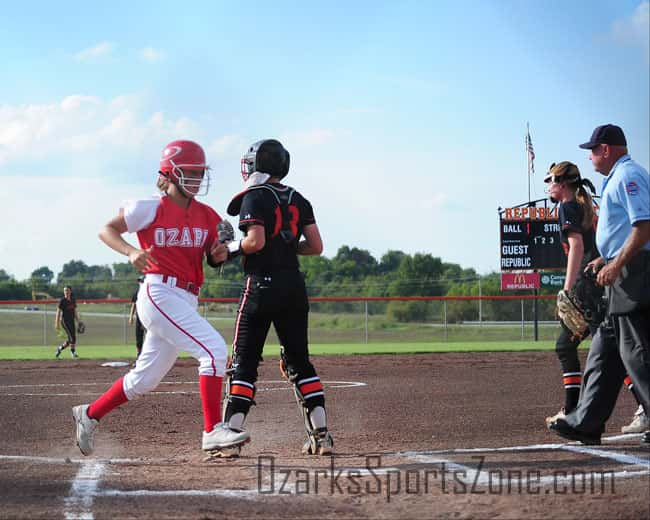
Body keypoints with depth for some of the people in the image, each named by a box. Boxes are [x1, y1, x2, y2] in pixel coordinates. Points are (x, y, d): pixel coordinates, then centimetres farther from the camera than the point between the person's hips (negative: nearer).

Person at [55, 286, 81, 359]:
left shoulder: (73, 300, 9)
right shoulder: (62, 301, -9)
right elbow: (58, 312, -9)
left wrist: (78, 321, 12)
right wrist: (57, 324, -14)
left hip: (72, 321, 6)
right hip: (64, 320, -6)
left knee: (71, 339, 7)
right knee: (72, 337, -12)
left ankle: (60, 349, 26)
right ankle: (73, 352, 1)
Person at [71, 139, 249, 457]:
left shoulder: (206, 216, 11)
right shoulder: (152, 209, -6)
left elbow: (212, 259, 17)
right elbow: (107, 230, -1)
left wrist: (219, 255, -7)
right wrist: (131, 252, -18)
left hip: (186, 300, 8)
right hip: (160, 293, -8)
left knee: (146, 378, 13)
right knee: (214, 349, -20)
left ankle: (89, 415, 30)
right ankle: (212, 431, -18)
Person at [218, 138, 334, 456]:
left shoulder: (254, 197, -6)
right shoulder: (298, 200, 13)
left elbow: (255, 241, -19)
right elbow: (316, 246, 8)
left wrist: (232, 248, -1)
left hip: (262, 285, -6)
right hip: (295, 287, 6)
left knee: (244, 362, -2)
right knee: (299, 361, 12)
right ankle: (321, 434, 6)